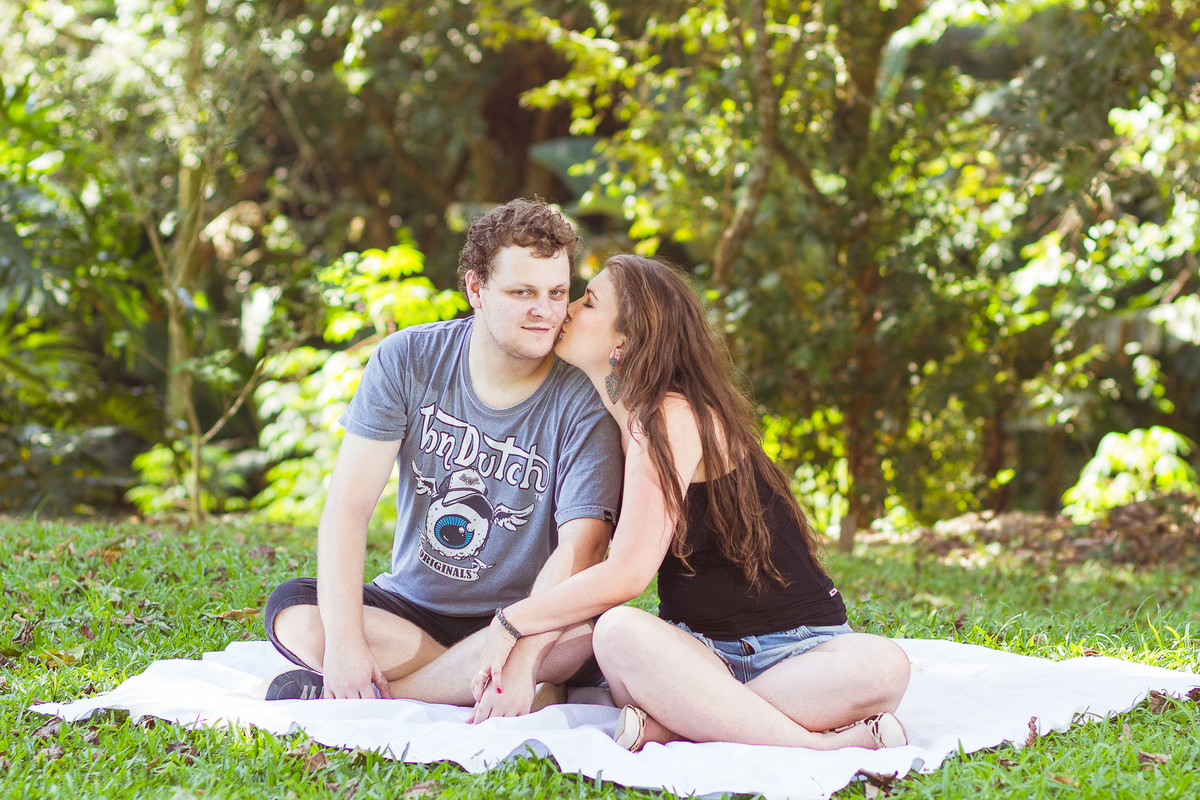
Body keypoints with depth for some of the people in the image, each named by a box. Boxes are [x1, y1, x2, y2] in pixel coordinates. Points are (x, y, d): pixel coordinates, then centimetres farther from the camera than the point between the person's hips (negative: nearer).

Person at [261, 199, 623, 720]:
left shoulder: (585, 399, -13)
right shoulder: (407, 360, -7)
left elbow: (579, 547, -23)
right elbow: (349, 503, -13)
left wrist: (521, 662, -39)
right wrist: (344, 641, -26)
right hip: (410, 606, 2)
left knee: (587, 623, -35)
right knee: (292, 612, -23)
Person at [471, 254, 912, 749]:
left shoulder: (672, 417, -15)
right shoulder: (638, 419, 12)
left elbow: (626, 575, -20)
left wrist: (511, 621, -10)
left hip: (793, 647, -6)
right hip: (703, 648, 6)